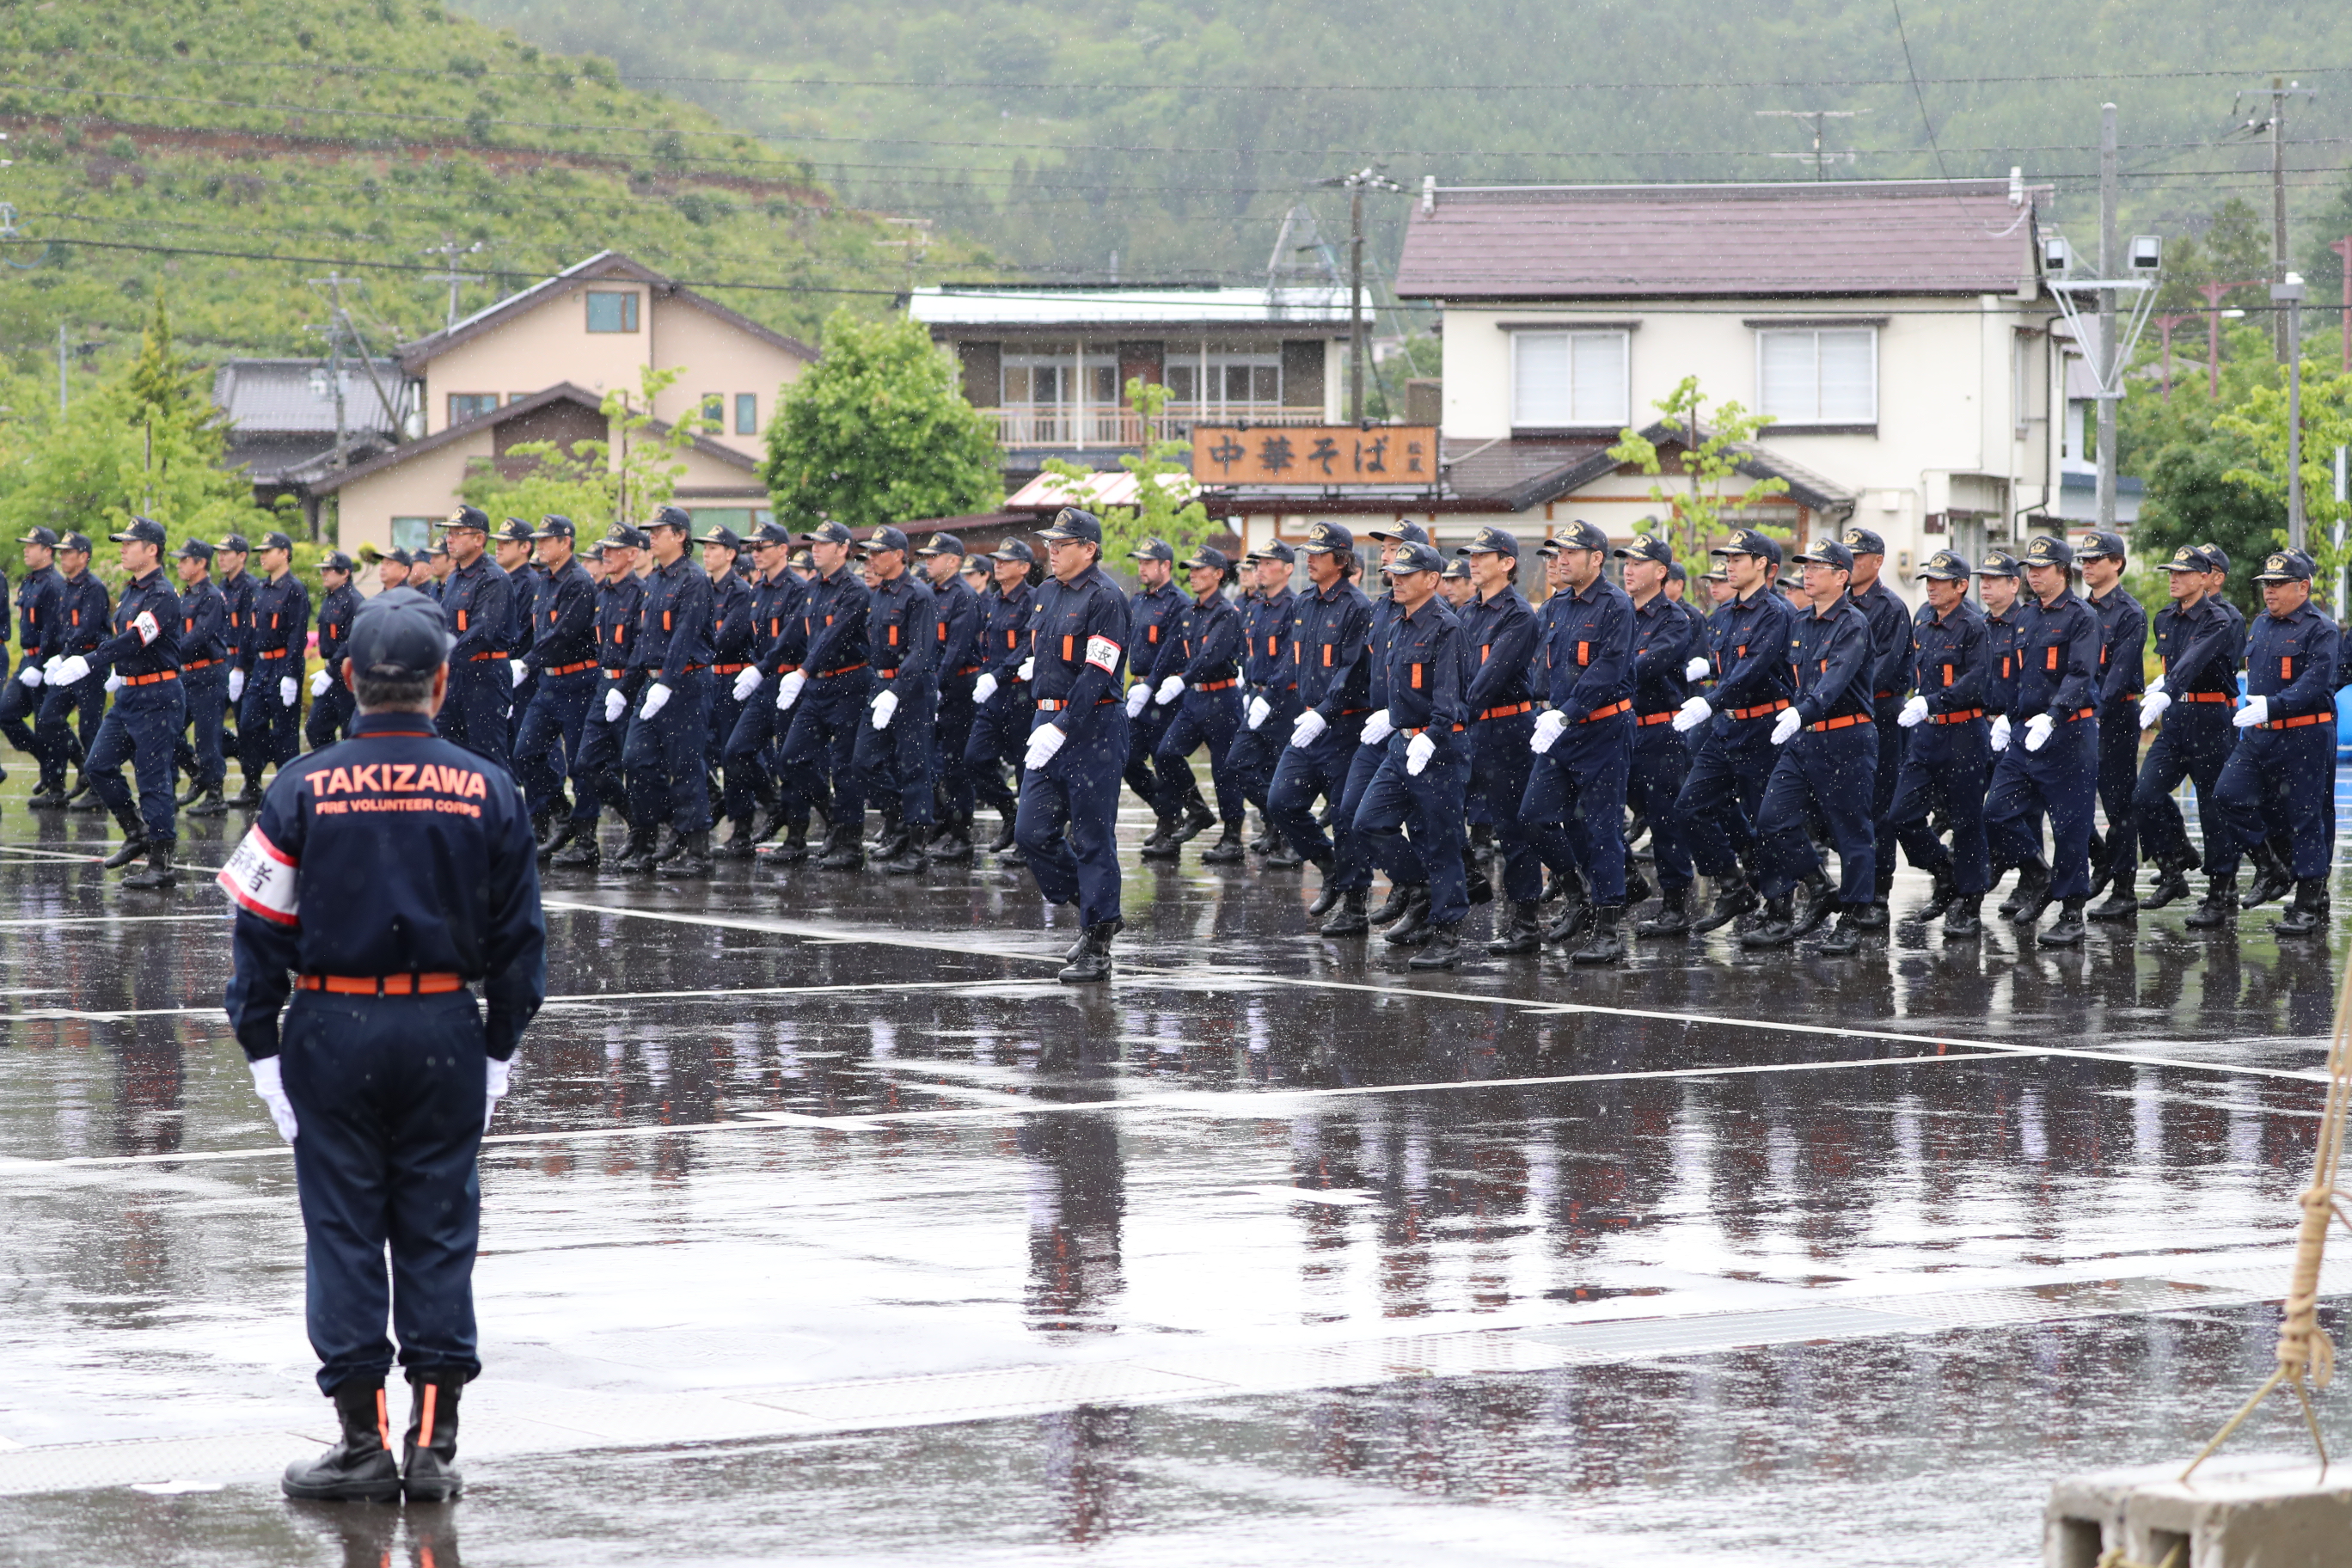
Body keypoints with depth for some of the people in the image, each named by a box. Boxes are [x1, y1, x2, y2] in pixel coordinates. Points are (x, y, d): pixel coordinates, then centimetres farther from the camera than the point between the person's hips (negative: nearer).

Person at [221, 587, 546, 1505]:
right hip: (446, 1034, 1)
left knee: (344, 1231, 5)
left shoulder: (303, 790, -6)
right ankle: (433, 1445, 7)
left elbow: (261, 929, -5)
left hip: (332, 1033, -1)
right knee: (439, 1232, 7)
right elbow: (519, 936, 4)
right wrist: (501, 1048, 13)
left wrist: (260, 1047, 2)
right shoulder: (487, 791, -1)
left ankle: (363, 1443, 7)